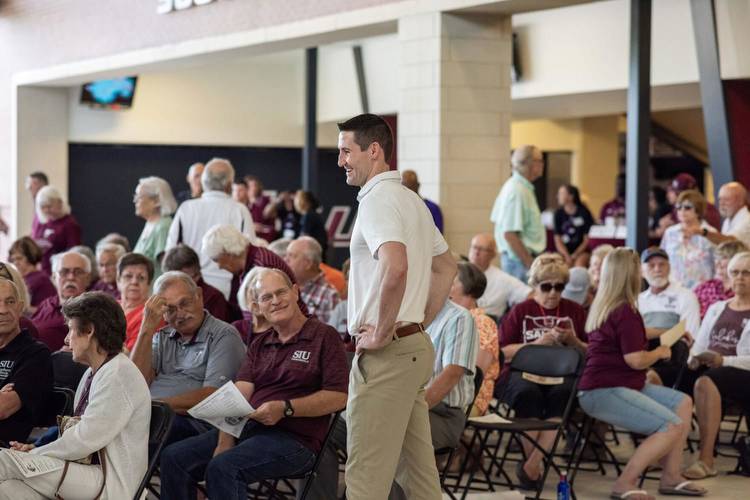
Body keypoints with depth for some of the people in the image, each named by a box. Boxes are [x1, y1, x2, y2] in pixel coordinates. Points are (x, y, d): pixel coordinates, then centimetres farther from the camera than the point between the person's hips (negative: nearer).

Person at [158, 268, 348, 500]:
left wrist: (285, 408, -18)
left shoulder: (324, 337, 0)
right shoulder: (259, 344, 21)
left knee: (222, 468, -30)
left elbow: (338, 397, -9)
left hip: (295, 438, -7)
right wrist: (225, 441, -9)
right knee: (174, 457, -8)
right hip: (248, 429, 7)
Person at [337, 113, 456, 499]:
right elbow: (446, 266, 28)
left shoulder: (378, 200, -14)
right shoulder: (412, 200, 17)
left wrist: (381, 333, -21)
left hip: (386, 352, -10)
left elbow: (395, 267, -32)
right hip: (417, 346, 10)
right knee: (419, 468, 13)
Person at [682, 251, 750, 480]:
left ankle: (706, 460, -37)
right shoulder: (716, 309, 24)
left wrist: (723, 360, -18)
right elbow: (699, 346, 17)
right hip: (708, 369, 5)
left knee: (705, 382, -38)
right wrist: (694, 358, -6)